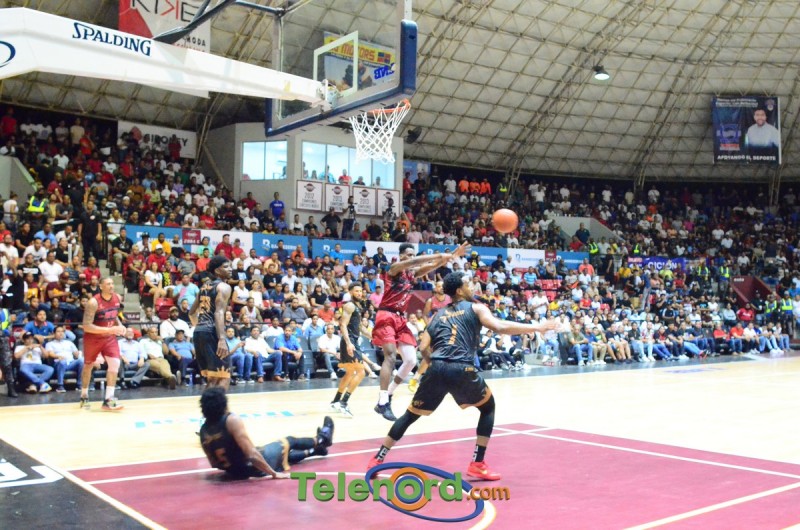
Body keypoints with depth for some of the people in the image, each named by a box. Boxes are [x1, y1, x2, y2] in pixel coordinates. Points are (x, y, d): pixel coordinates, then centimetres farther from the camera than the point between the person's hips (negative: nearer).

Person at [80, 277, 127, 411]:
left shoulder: (117, 298, -6)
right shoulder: (93, 302, -25)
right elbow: (86, 326, -28)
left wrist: (120, 325, -5)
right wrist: (110, 329, -34)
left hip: (110, 337, 4)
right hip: (93, 338, -4)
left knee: (115, 364, -14)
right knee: (88, 366, 14)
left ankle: (108, 400, -11)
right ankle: (84, 397, 36)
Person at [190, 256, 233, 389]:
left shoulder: (205, 286, 22)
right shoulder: (224, 287, -4)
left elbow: (192, 313, 28)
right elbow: (219, 313, -18)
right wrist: (222, 339, -27)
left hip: (198, 332, 9)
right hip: (211, 332, -9)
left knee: (212, 378, 17)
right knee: (224, 376, -4)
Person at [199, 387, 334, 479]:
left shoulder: (204, 430, -4)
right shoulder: (232, 420, -24)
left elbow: (215, 463, 6)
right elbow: (252, 454, -28)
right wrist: (274, 473, -18)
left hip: (234, 473, 7)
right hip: (255, 467, -6)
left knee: (286, 453, 30)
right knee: (288, 441, 21)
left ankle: (314, 450, 55)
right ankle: (321, 439, 49)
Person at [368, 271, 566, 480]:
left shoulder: (438, 315, 24)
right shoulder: (476, 308, 12)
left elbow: (423, 347, 14)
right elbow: (500, 327, -5)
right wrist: (538, 327, -2)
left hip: (437, 369, 4)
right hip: (461, 369, -4)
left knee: (411, 414, 19)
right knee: (488, 407, 21)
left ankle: (377, 460, 20)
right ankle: (477, 464, 15)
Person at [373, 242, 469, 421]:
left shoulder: (412, 273, 16)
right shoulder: (395, 268, -6)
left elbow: (432, 266, 6)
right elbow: (414, 262, -24)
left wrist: (452, 256, -8)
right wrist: (439, 256, -28)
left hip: (401, 318, 8)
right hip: (386, 316, -8)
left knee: (411, 360, 0)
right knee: (390, 356, -20)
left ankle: (387, 395, 13)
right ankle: (382, 402, -20)